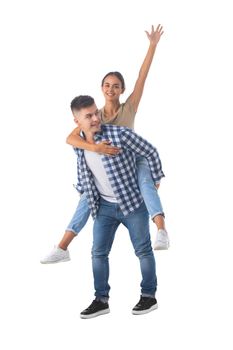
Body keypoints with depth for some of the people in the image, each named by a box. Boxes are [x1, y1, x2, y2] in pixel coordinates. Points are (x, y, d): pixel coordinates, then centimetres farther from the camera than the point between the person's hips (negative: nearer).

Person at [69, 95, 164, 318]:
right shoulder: (78, 145, -3)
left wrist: (155, 180, -3)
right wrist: (81, 190, 21)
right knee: (98, 253, 5)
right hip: (104, 207, 5)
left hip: (133, 202, -5)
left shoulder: (120, 134, -20)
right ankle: (101, 300, 17)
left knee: (143, 250, 6)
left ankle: (149, 296, 21)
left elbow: (150, 152, -10)